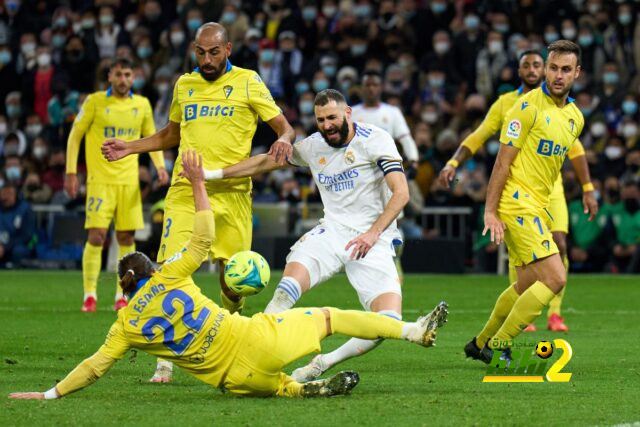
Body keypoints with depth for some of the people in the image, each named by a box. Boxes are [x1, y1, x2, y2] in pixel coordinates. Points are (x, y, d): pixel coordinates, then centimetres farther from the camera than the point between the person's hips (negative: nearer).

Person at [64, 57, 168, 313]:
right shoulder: (95, 102, -2)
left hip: (129, 181, 3)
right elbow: (75, 135, 2)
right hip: (100, 179, -3)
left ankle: (122, 296, 11)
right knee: (97, 236, -11)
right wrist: (71, 172, -4)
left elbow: (151, 137, 19)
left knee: (126, 237, 3)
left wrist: (160, 166, 4)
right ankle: (89, 294, -4)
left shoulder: (142, 105, 8)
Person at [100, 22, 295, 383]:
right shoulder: (185, 85, 16)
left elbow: (285, 127, 3)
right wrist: (131, 147, 20)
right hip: (186, 188, 2)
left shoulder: (248, 82, 4)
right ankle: (165, 360, -7)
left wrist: (284, 140, -20)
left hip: (231, 192, -2)